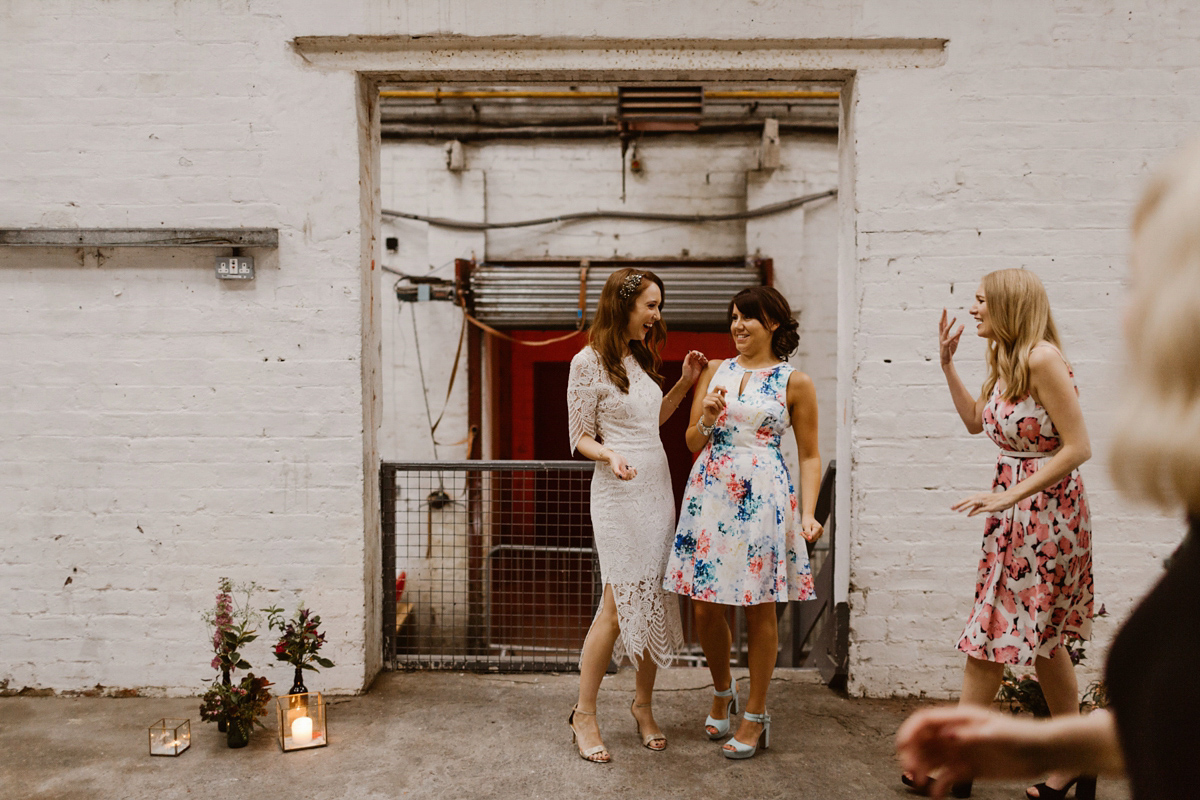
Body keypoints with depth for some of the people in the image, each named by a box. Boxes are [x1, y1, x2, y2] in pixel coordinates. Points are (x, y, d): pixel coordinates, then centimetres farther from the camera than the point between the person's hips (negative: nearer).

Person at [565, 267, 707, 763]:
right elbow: (581, 437, -6)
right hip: (619, 495, -7)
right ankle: (583, 714, 8)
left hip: (658, 489, 8)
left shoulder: (640, 359, 14)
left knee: (655, 598, 8)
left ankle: (643, 704, 23)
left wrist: (685, 383, 16)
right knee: (618, 603, -7)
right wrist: (611, 455, -25)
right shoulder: (588, 362, -8)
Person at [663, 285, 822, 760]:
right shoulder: (714, 371, 11)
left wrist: (808, 513, -8)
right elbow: (692, 443, 11)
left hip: (764, 499, -3)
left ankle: (755, 716, 20)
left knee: (759, 610, 4)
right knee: (705, 609, 6)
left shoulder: (795, 382, 2)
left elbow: (809, 455, 4)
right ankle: (722, 693, 33)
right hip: (709, 494, 3)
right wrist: (708, 419, -10)